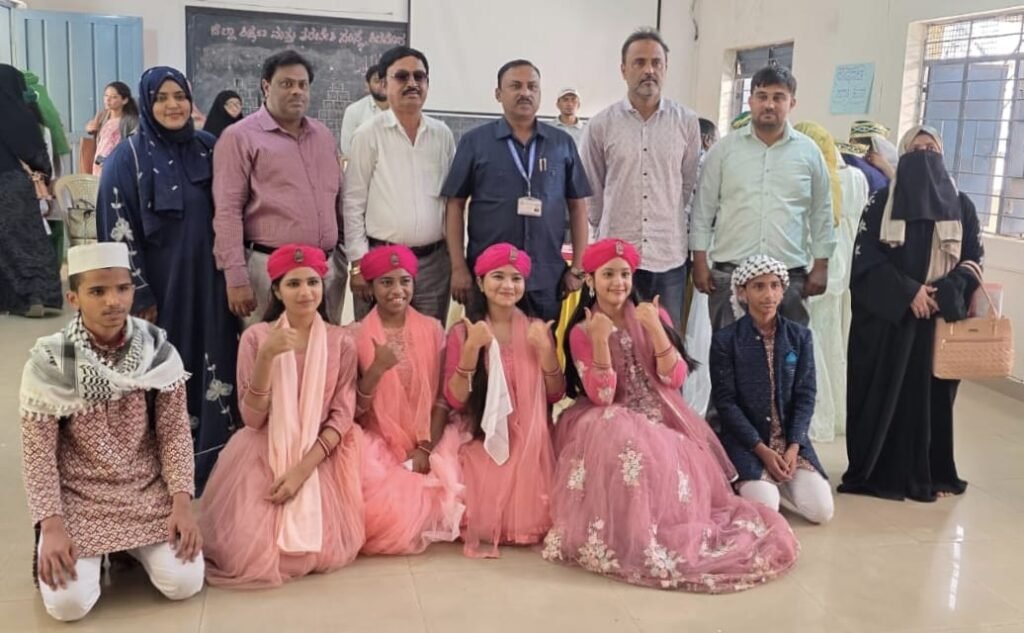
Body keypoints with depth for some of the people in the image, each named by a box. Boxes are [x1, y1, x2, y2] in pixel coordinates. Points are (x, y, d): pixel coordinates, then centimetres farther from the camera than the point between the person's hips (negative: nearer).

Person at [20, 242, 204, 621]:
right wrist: (51, 526, -17)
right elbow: (38, 452, -9)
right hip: (78, 498, -1)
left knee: (184, 583, -14)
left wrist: (181, 504, -13)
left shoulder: (157, 350, -8)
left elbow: (175, 433, -4)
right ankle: (82, 552, 16)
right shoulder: (49, 362, -14)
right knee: (67, 602, -18)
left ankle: (133, 546, 18)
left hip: (147, 491, 2)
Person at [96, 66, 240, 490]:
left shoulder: (209, 148, 6)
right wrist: (139, 296, -12)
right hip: (159, 284, -4)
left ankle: (211, 466, 20)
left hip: (208, 283, 4)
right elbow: (118, 232, -9)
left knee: (213, 365, 7)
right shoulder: (128, 157, -6)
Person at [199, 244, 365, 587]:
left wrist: (303, 468, -16)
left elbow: (342, 416, -4)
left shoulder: (341, 342, 0)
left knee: (320, 553, -15)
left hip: (318, 457, 1)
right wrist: (267, 357, -23)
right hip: (262, 454, -1)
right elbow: (252, 418, -9)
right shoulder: (256, 337, -4)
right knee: (249, 553, -17)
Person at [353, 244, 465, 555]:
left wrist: (426, 447, -12)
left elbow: (443, 397, 0)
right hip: (378, 443, -1)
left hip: (428, 441, 2)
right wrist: (376, 369, -24)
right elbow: (354, 409, -6)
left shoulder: (432, 329, 3)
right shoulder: (356, 335, -3)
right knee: (388, 500, -28)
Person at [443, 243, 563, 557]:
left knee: (529, 518, -9)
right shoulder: (462, 331, -3)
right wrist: (472, 348, -21)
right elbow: (455, 400, -9)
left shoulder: (538, 329, 5)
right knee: (484, 514, -15)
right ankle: (482, 531, 15)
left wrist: (545, 349, -14)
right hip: (481, 443, -2)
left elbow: (555, 394, 1)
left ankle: (522, 526, 20)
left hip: (529, 443, 2)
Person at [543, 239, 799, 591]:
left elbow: (675, 379, -6)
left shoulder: (653, 315, 5)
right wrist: (600, 340, -24)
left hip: (662, 420, 2)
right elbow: (601, 396, -13)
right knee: (632, 447, -35)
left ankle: (671, 527, -3)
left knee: (680, 463, -28)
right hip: (615, 425, -2)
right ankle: (633, 536, -19)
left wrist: (655, 329, -18)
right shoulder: (581, 332, -1)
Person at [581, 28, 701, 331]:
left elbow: (689, 184, 10)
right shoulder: (601, 124, 0)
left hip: (669, 254, 1)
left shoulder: (687, 122, 2)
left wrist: (666, 221, 12)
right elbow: (591, 189, 8)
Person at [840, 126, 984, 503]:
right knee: (882, 394, -1)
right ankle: (876, 472, 7)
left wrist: (943, 294, -10)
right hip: (885, 317, -2)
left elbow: (974, 259, 7)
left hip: (940, 318, 2)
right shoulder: (882, 203, 4)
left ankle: (927, 474, 14)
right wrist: (908, 291, -14)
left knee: (931, 395, 3)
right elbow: (865, 258, -4)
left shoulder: (961, 207, 10)